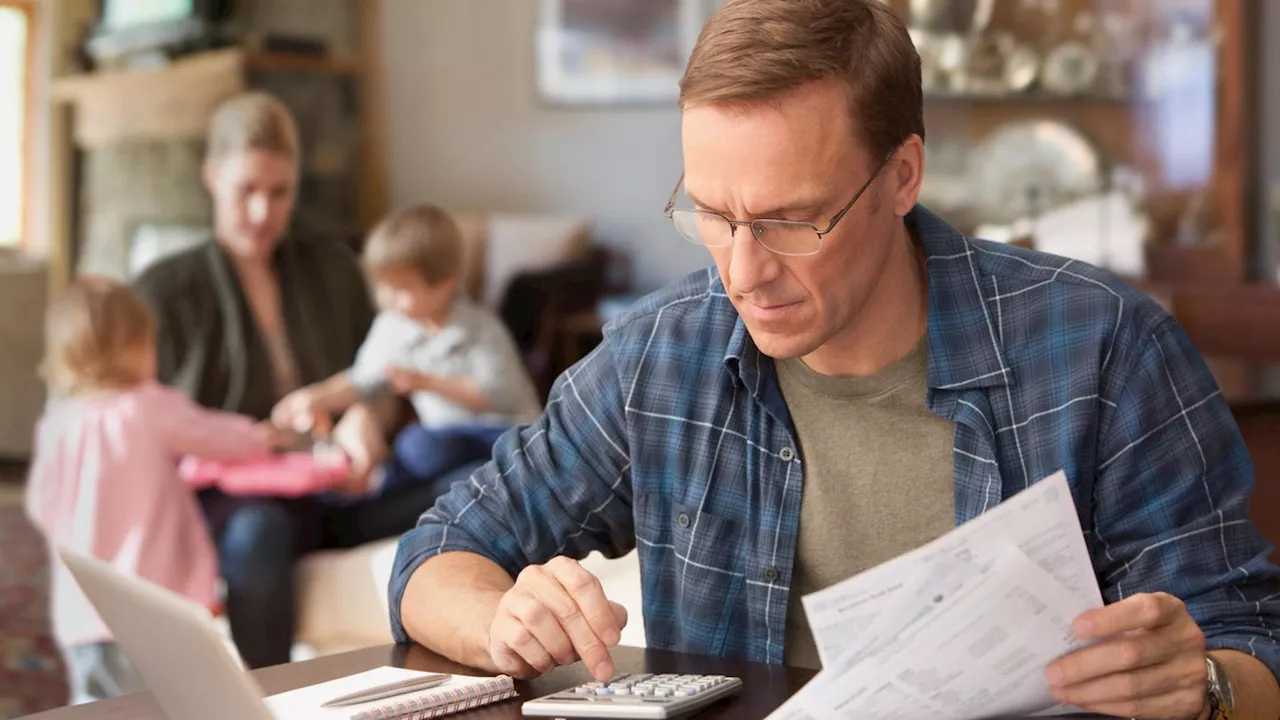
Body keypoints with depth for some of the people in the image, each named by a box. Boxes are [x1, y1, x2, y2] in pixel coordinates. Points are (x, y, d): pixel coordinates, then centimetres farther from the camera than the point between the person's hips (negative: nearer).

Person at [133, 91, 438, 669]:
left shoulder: (332, 269, 21)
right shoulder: (167, 290, 12)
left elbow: (382, 389, 21)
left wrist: (366, 418, -5)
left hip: (336, 489, 3)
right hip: (224, 500, -2)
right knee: (258, 531, -41)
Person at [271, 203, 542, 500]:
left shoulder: (480, 329, -11)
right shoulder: (392, 326, 6)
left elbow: (497, 393, -19)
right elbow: (361, 381, 13)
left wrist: (427, 382, -24)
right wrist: (318, 398, -5)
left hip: (500, 429, -7)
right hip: (447, 431, 7)